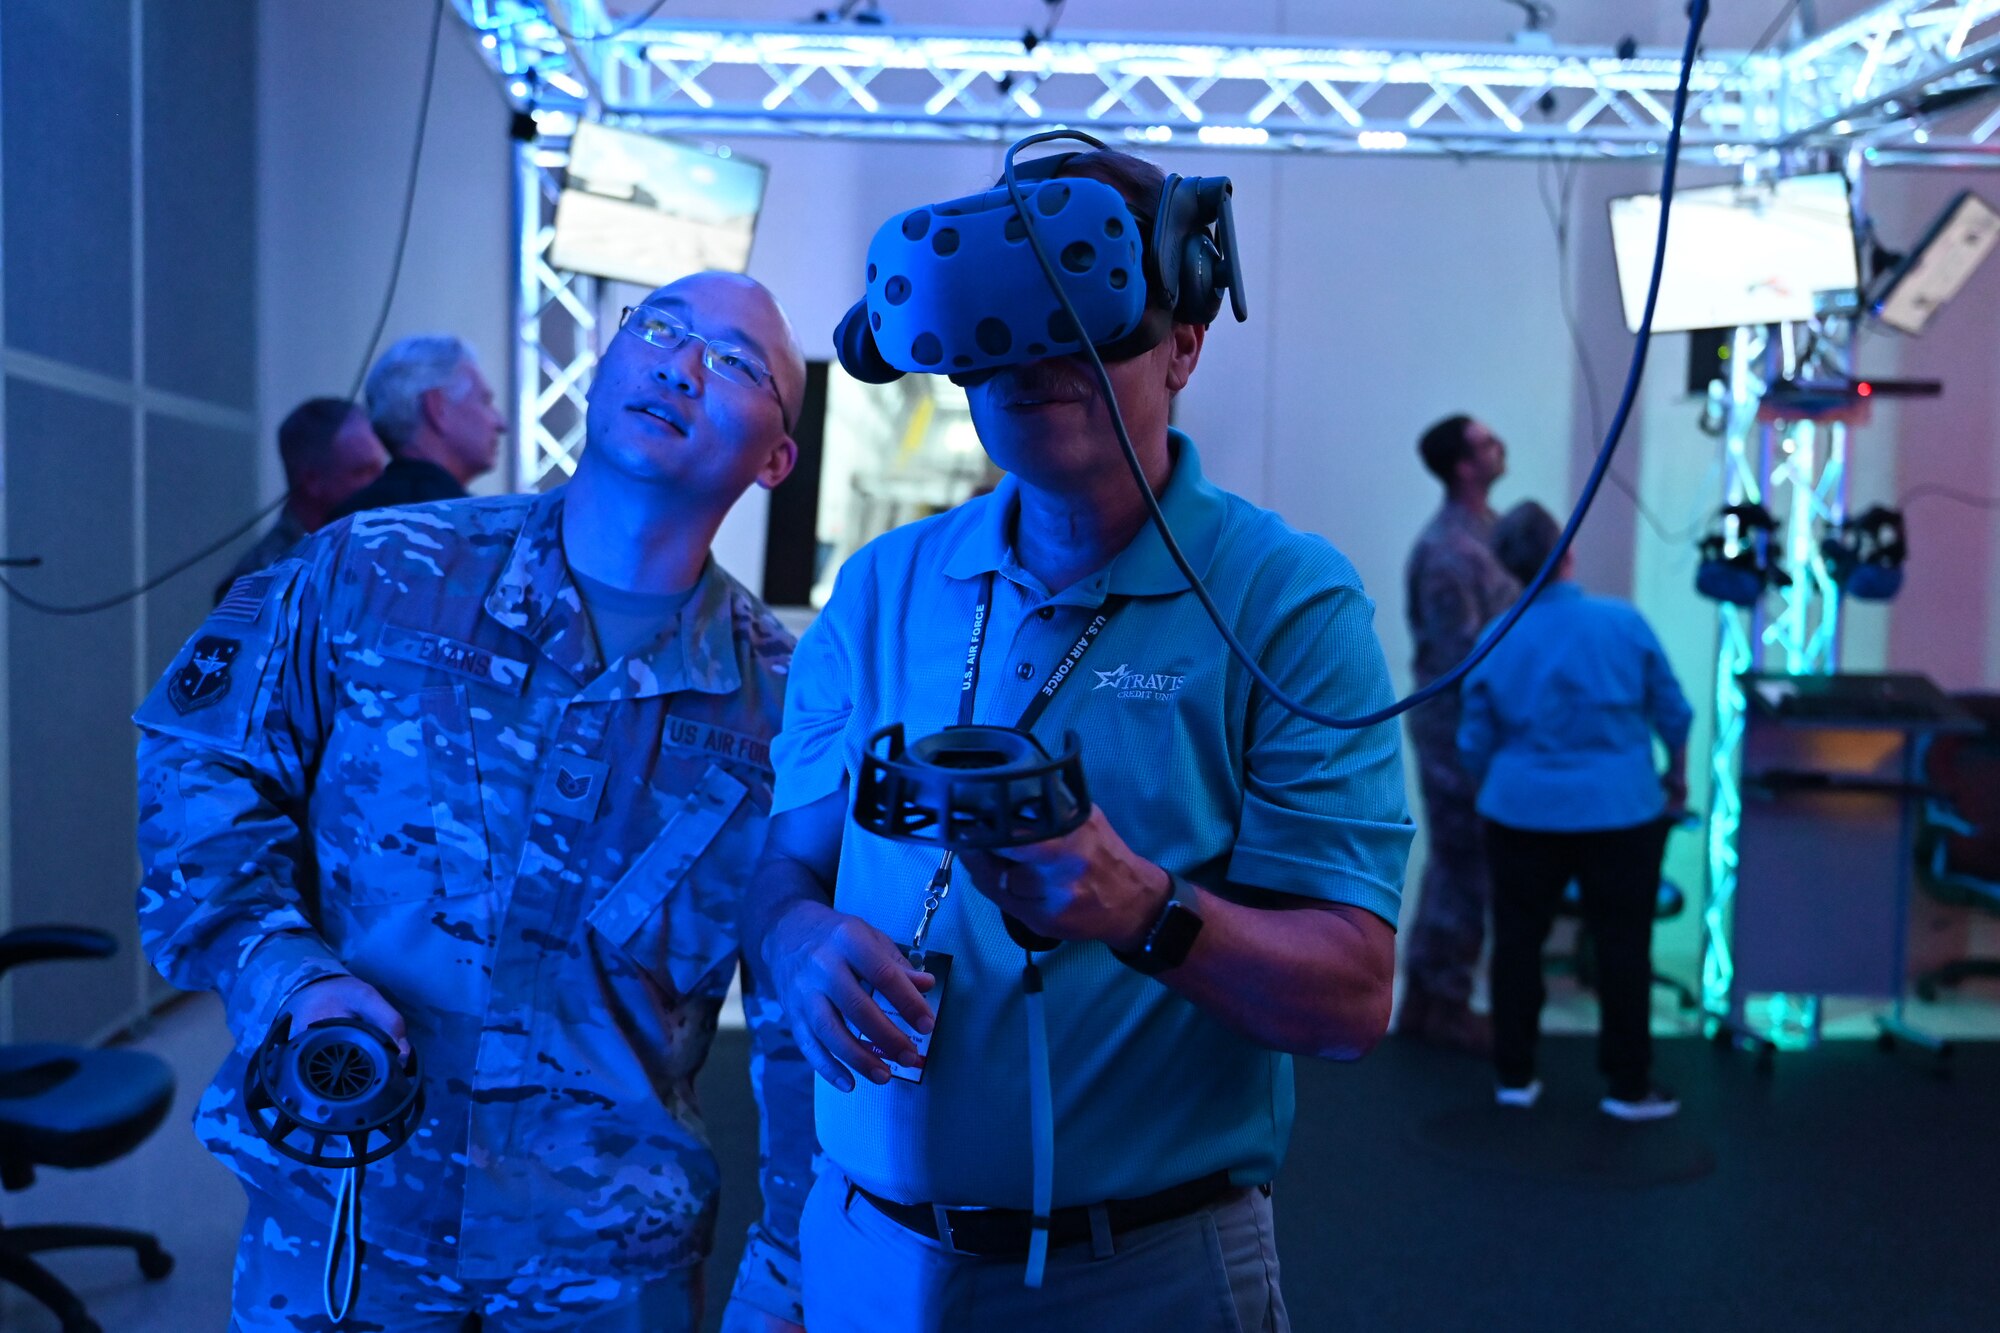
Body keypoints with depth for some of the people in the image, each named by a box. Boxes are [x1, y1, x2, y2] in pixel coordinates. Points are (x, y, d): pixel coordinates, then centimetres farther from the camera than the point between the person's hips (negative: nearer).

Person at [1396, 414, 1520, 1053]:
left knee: (1455, 860, 16)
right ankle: (1445, 1006, 12)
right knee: (1466, 864, -1)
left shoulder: (1485, 528, 10)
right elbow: (1464, 656, -22)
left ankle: (1424, 997, 27)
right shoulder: (1447, 552, -20)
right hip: (1457, 724, -10)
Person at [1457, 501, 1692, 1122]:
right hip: (1620, 812, -1)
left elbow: (1476, 743, 2)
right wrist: (1678, 775, 18)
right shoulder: (1623, 621, -8)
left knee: (1518, 941, 13)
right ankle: (1629, 1087, 17)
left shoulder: (1495, 643, -4)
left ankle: (1514, 1076, 19)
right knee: (1623, 946, 9)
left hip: (1521, 811, 1)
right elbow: (1672, 711, 1)